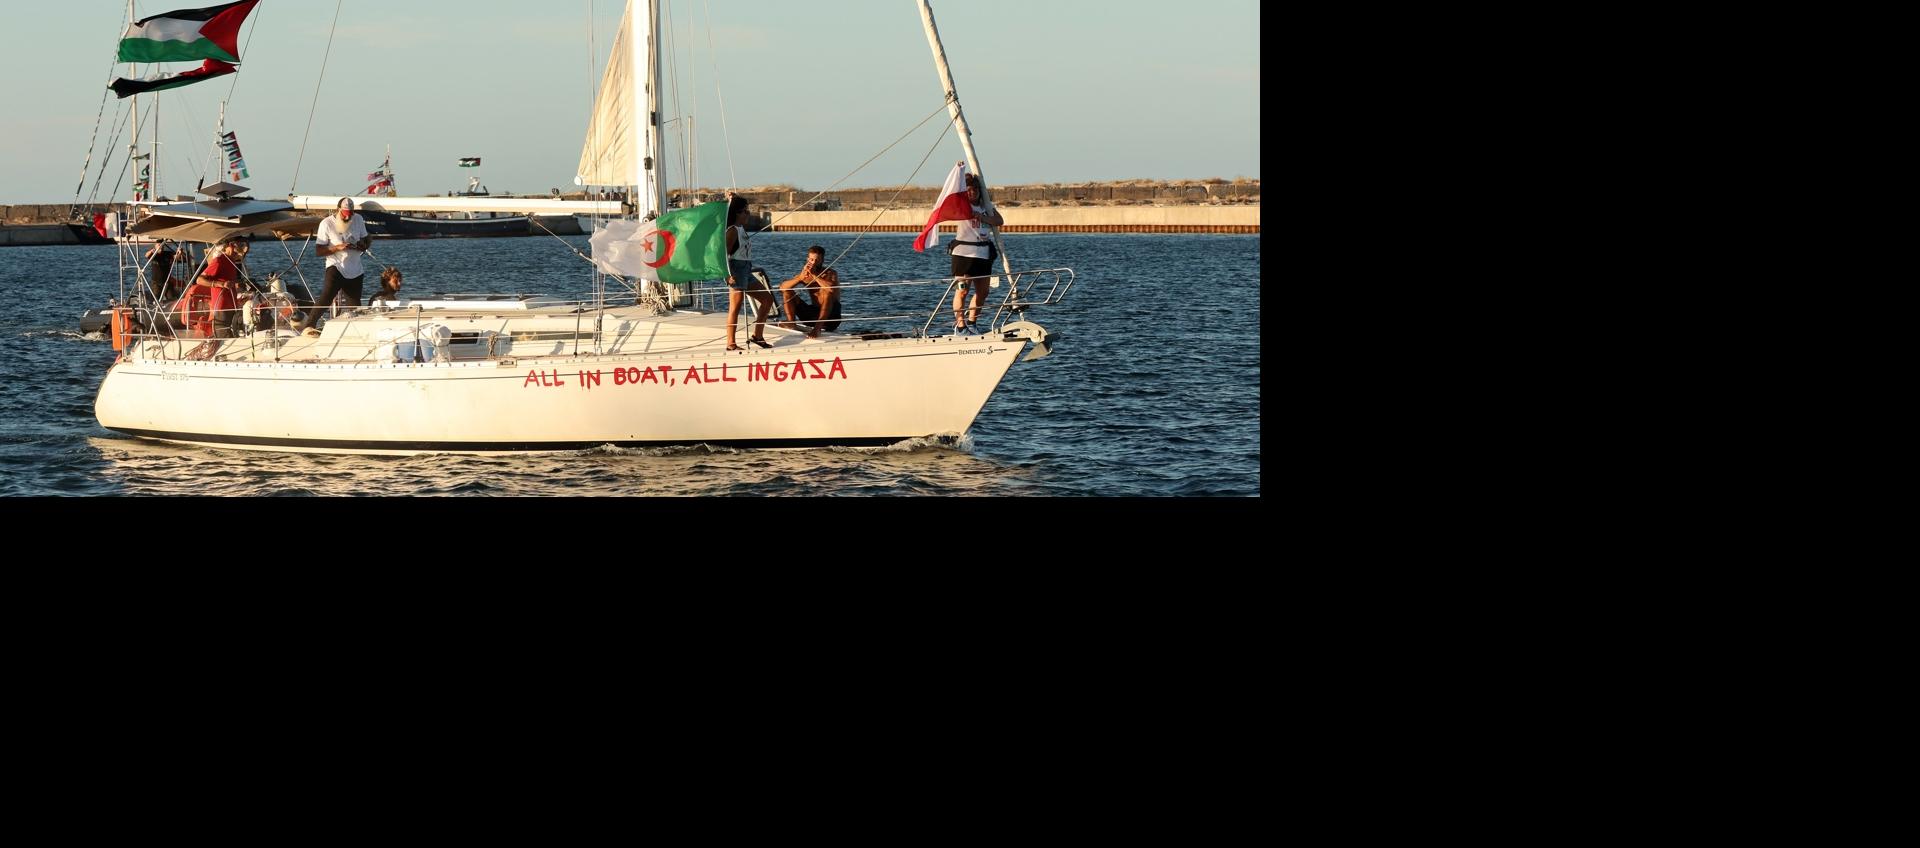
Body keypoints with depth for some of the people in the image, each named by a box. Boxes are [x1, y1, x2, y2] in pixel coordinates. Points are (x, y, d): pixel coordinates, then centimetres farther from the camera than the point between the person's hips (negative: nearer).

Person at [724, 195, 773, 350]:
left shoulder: (741, 229, 17)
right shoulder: (733, 231, -11)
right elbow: (724, 253, -17)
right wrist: (728, 275, -22)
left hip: (746, 272, 10)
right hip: (737, 272, -10)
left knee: (767, 299, 11)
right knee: (735, 307, -9)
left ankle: (757, 336, 13)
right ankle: (731, 344, -7)